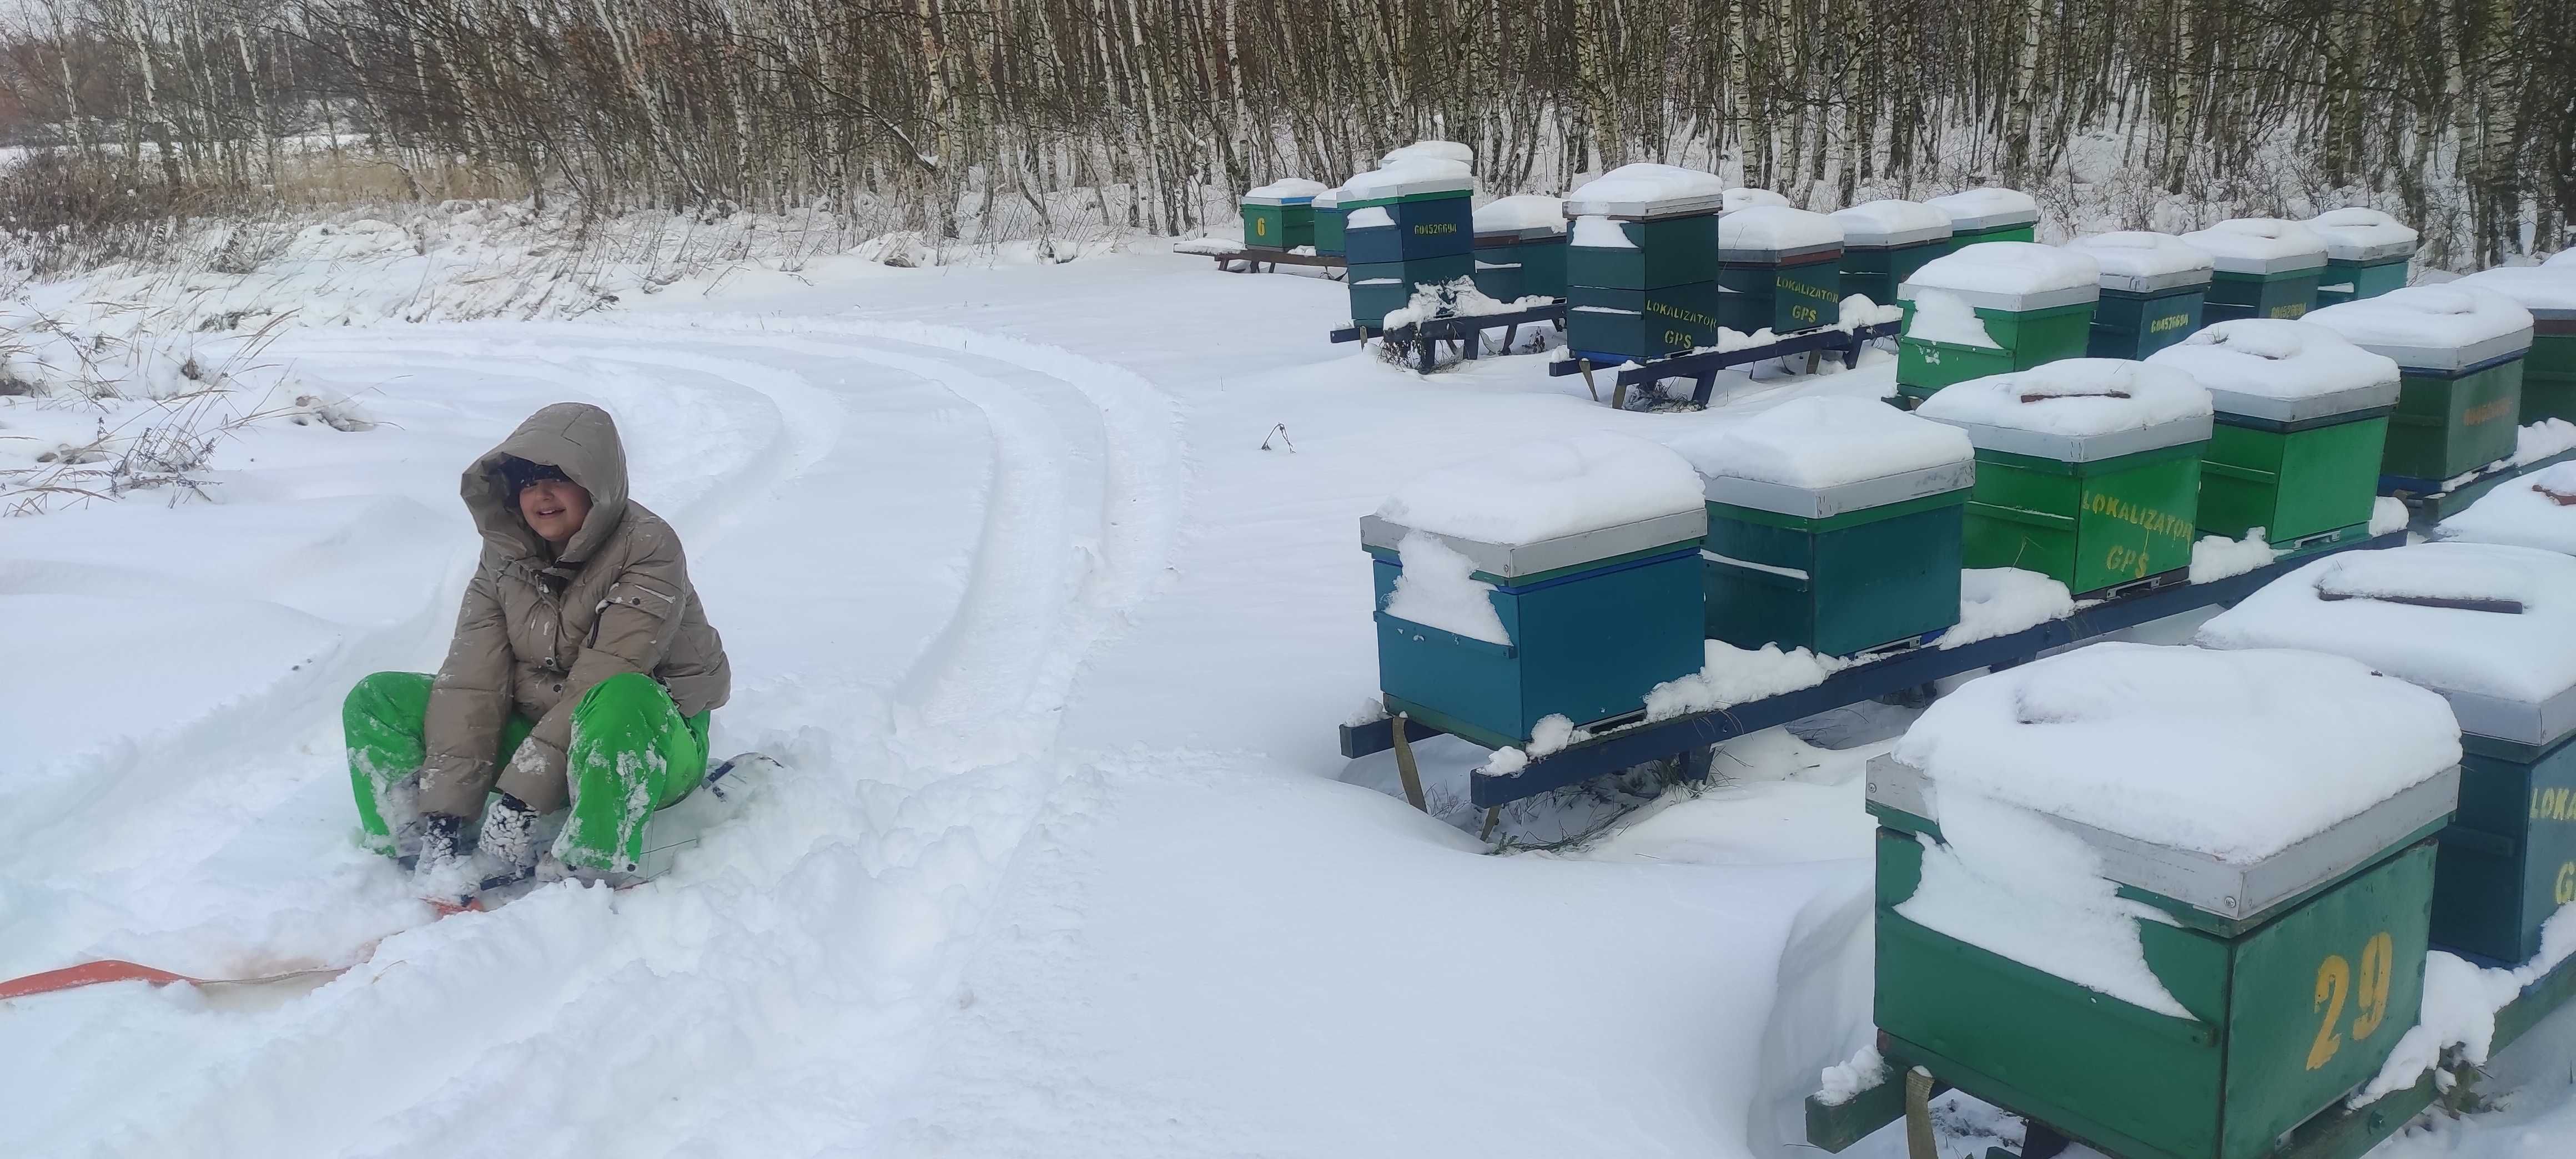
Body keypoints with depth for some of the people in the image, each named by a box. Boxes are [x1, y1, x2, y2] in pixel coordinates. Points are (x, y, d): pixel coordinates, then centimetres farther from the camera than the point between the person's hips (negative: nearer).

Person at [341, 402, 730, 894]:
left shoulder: (648, 548, -20)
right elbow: (471, 684, -10)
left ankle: (589, 876, -36)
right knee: (377, 700, -5)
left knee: (619, 703, -41)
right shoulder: (503, 555, -2)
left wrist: (520, 799, -32)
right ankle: (423, 859, -19)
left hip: (644, 740, -6)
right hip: (537, 726, 6)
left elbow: (601, 685, -28)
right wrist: (444, 810, -20)